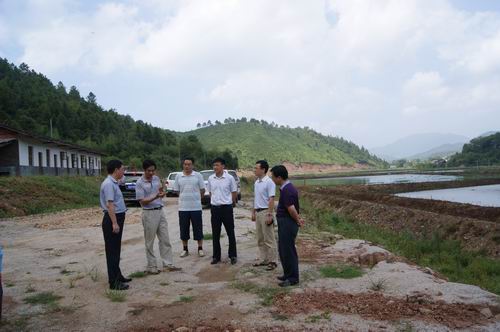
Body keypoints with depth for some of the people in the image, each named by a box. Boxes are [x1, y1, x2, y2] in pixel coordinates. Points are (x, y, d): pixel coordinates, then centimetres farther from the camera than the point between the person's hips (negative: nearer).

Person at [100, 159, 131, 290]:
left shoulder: (113, 183, 13)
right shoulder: (109, 184, -18)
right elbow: (110, 204, -24)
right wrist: (114, 223, -26)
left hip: (117, 218, 10)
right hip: (112, 220, -10)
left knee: (116, 250, 18)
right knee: (112, 250, -5)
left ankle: (117, 275, 29)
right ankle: (114, 282, 1)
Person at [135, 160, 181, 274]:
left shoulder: (156, 178, 8)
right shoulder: (140, 183, -10)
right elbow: (142, 201, -13)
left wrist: (162, 191, -4)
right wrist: (155, 197, -25)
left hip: (160, 211, 6)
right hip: (149, 213, -6)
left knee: (165, 239, 7)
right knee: (150, 242, 4)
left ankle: (167, 264, 13)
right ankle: (151, 267, 13)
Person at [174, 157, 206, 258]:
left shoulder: (198, 176, -1)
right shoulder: (178, 177, 4)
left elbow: (202, 190, 3)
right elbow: (177, 191, 10)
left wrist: (195, 199, 4)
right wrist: (185, 198, 7)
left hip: (196, 207, -2)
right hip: (183, 207, 2)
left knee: (198, 228, 4)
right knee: (184, 229, 8)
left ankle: (200, 248, 16)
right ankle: (185, 249, 20)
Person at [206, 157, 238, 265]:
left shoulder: (229, 178, -7)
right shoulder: (210, 178, 3)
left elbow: (234, 192, 2)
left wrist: (231, 202, 6)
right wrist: (215, 201, 11)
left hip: (227, 207, -3)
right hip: (215, 208, 4)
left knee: (230, 233, 4)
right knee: (215, 234, 9)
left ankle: (233, 256, 15)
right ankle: (216, 256, 20)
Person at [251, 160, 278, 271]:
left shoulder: (269, 182, -14)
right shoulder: (256, 182, 12)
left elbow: (271, 200, -18)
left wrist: (269, 215, -22)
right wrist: (253, 212, 17)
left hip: (265, 212, -9)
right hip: (258, 212, 9)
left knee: (269, 239, -2)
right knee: (260, 239, 14)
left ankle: (272, 261, 5)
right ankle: (264, 260, 23)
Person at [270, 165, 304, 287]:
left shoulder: (287, 190, -23)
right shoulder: (286, 188, 11)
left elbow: (291, 209, -25)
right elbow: (292, 208, 18)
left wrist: (298, 221, -11)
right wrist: (298, 218, 16)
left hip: (287, 223, -10)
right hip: (285, 223, 10)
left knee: (288, 251, -1)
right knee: (283, 250, 18)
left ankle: (293, 278, 10)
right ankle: (288, 274, 29)